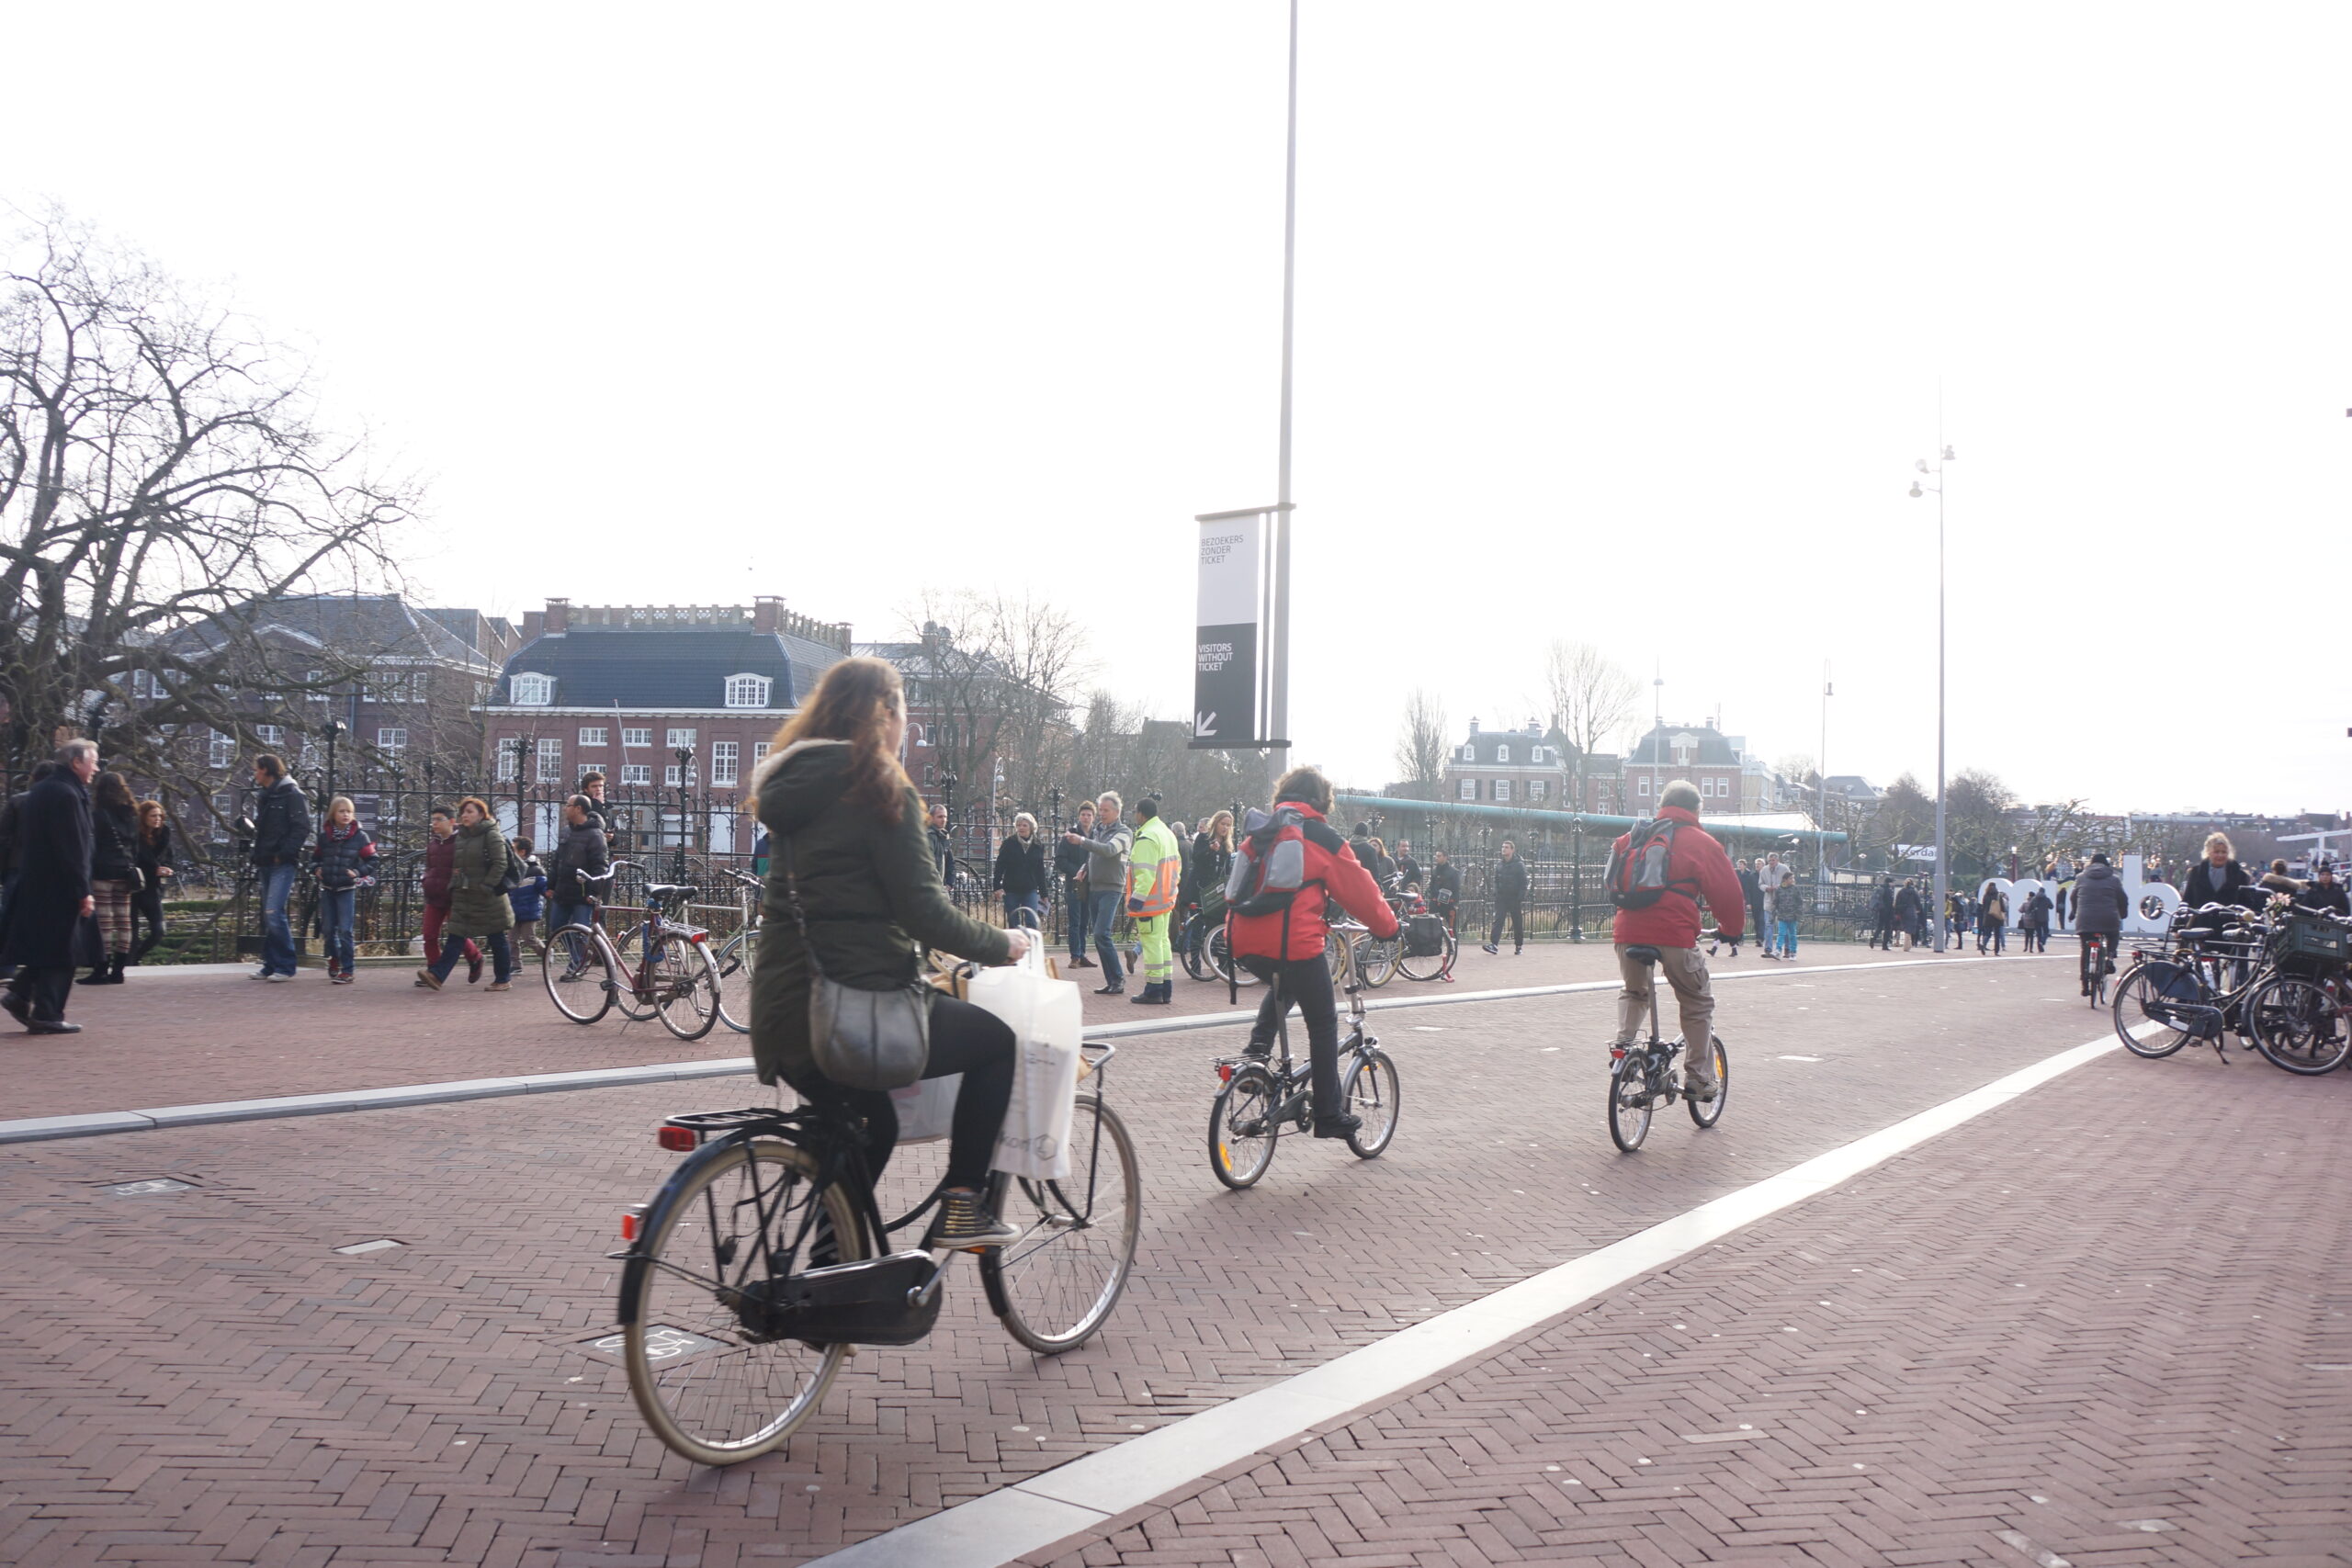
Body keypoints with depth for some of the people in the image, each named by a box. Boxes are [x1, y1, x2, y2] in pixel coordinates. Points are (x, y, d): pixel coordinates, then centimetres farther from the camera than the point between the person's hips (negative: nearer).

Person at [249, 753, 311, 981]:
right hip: (266, 864, 9)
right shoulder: (265, 796, 19)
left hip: (282, 865, -9)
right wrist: (257, 855, 12)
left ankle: (285, 967, -9)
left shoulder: (291, 794, -7)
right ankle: (270, 965, 15)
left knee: (274, 913, -15)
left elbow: (302, 828, -14)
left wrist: (284, 854, -18)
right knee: (268, 917, 9)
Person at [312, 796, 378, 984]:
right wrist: (316, 868, 0)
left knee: (345, 931, -8)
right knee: (328, 929, 12)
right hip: (327, 888, 4)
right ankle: (334, 959, 36)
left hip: (347, 889, -4)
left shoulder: (359, 836, -6)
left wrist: (358, 872, -13)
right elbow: (315, 856, 18)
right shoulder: (324, 835, 3)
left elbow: (372, 860, 0)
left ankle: (347, 971, -5)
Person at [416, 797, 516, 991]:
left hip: (487, 898, -6)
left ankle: (503, 979, 12)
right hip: (462, 895, 6)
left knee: (496, 939, 3)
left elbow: (500, 864, -14)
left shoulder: (492, 835, -8)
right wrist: (453, 885, 12)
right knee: (455, 937, -2)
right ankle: (436, 975, -10)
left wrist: (487, 886, -19)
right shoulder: (459, 836, 14)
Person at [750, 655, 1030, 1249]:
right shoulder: (879, 788, -10)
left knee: (872, 1122, 30)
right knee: (999, 1040, 12)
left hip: (782, 1015, 9)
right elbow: (924, 910, -15)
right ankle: (961, 1207, 10)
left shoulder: (792, 783, 15)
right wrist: (999, 944, 0)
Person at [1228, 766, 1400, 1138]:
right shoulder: (1320, 836, 1)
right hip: (1294, 941, -6)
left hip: (1246, 941, 6)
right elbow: (1359, 889, 5)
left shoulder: (1260, 832, 18)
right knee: (1323, 1024, 9)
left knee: (1283, 988, 36)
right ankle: (1329, 1115, 12)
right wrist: (1387, 926, 19)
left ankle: (1259, 1042, 12)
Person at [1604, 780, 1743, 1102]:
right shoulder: (1702, 843, 4)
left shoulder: (1632, 837, 16)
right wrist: (1730, 928, 21)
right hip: (1675, 934, -4)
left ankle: (1623, 1040, 7)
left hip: (1628, 931, 4)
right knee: (1698, 1005, 12)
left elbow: (1613, 880, 24)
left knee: (1634, 993, 29)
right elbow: (1728, 892, 5)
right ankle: (1699, 1080, 11)